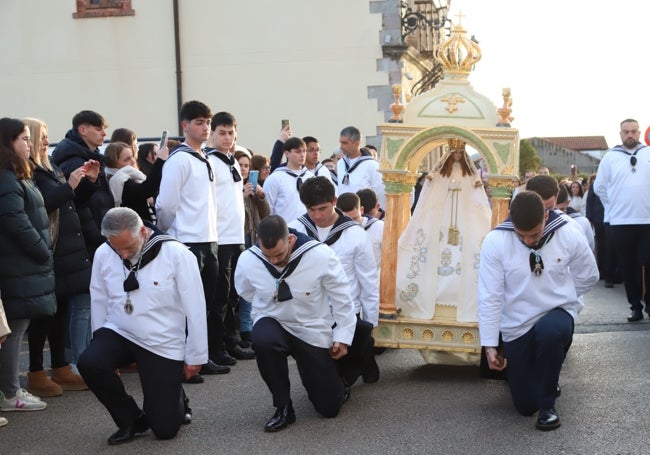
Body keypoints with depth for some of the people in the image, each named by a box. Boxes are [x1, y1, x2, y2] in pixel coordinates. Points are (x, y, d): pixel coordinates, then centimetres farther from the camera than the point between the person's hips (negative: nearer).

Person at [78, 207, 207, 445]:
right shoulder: (103, 254, -8)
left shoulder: (177, 254, -18)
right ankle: (131, 419, -3)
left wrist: (195, 357, -6)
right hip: (119, 333, 3)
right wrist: (103, 347, 10)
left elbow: (195, 308, -12)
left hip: (163, 345, -3)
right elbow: (99, 303, 5)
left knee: (165, 429, -6)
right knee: (89, 363, -30)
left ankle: (177, 399, 33)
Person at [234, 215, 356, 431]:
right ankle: (283, 407, -17)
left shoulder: (320, 255, -24)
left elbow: (341, 297, -10)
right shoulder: (247, 260, -19)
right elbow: (245, 291, 6)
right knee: (263, 341, -39)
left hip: (314, 330, 0)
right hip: (274, 323, 1)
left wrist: (343, 336, -5)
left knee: (329, 407, 1)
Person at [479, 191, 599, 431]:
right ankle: (544, 377, 40)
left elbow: (588, 276, 3)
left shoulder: (569, 234, -15)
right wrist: (490, 345, -15)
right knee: (525, 405, 2)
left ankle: (548, 404, -14)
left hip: (558, 313, -1)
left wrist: (555, 294, 0)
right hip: (517, 326, 1)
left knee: (549, 331, -39)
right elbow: (489, 297, -14)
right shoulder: (495, 241, -18)